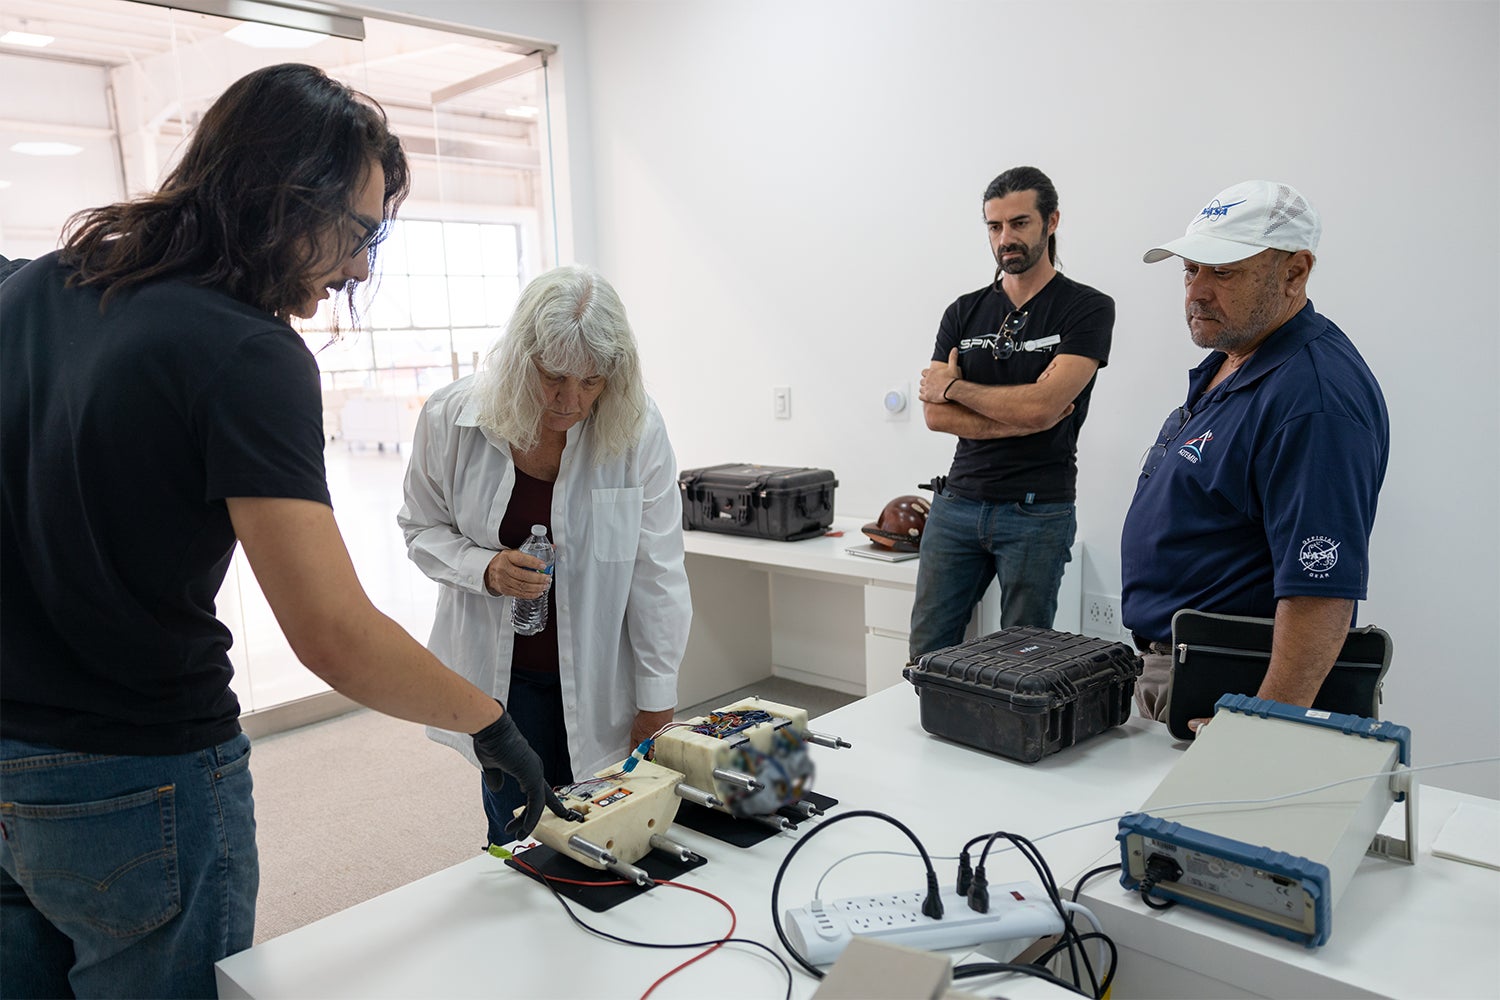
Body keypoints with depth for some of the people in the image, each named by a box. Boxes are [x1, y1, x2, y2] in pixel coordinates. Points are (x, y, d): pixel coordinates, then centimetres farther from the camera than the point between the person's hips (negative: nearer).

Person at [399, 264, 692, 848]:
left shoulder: (638, 431, -16)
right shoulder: (450, 419, -12)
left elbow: (656, 573, -10)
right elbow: (422, 529, 3)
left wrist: (656, 701, -6)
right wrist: (485, 569, -18)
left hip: (601, 677, 0)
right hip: (499, 673, 1)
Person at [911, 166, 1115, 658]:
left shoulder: (1088, 308, -4)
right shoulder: (964, 312, 9)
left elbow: (1041, 406, -16)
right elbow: (936, 414, -1)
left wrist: (954, 386, -4)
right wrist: (1018, 419, -12)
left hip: (1038, 511, -4)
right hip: (957, 503, 4)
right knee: (927, 650, 9)